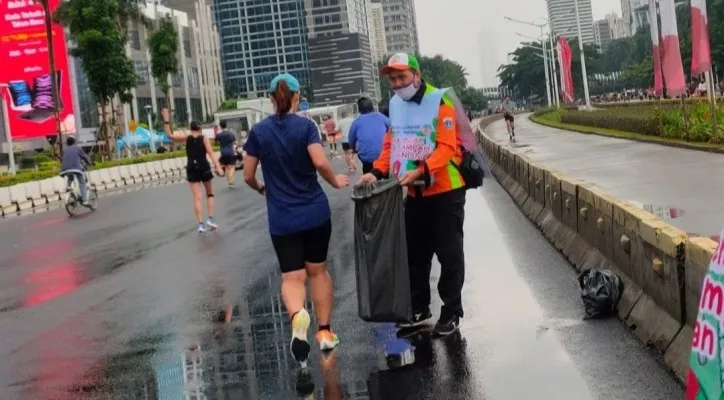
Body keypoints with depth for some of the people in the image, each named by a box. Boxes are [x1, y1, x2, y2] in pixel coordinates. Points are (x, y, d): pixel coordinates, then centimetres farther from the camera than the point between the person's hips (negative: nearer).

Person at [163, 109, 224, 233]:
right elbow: (211, 153, -11)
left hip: (192, 169, 1)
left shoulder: (186, 137, 0)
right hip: (204, 168, -1)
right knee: (210, 194, 18)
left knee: (197, 197, 1)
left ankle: (201, 224, -5)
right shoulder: (204, 138, -2)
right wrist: (218, 167, -17)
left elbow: (170, 135, -3)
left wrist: (166, 120, -2)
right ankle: (210, 218, 7)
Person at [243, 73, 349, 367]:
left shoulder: (259, 131, -1)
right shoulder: (306, 126, -6)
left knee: (292, 276, 1)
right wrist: (336, 182, 1)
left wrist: (261, 188, 23)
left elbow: (248, 175, 2)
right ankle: (325, 332, 20)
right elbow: (320, 162, -18)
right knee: (317, 270, 16)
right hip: (316, 211, 0)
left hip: (282, 218, 0)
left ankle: (297, 316, -30)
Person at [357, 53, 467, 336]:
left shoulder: (440, 101, -15)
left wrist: (421, 171, -33)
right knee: (414, 252, 14)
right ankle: (418, 308, 27)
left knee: (448, 253, 2)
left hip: (445, 191, -7)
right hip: (414, 193, 7)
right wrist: (378, 172, -3)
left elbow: (447, 147, -21)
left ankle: (451, 312, 14)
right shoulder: (394, 105, 7)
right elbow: (391, 144, 12)